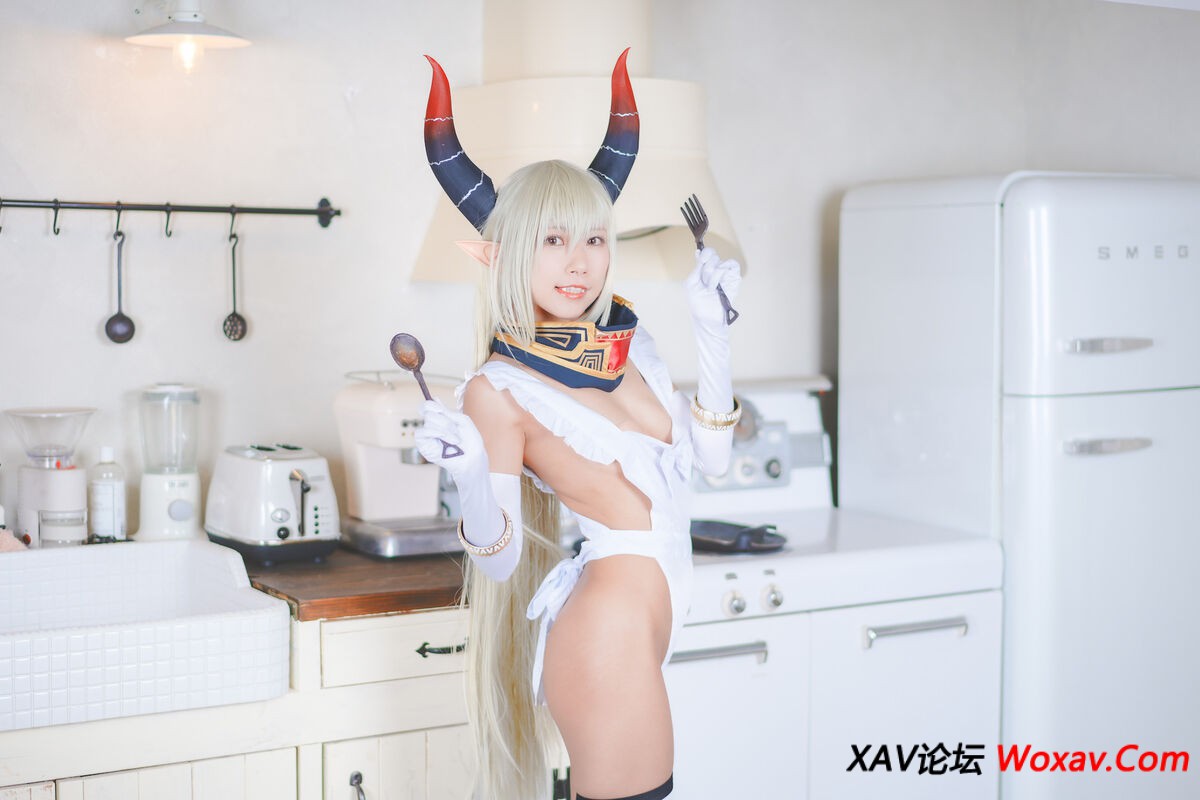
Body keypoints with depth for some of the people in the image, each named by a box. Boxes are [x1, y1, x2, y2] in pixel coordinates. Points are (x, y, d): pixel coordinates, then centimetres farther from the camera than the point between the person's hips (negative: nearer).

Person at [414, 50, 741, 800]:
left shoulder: (629, 341, 8)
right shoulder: (499, 390, -10)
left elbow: (712, 454, 12)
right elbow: (500, 561, -9)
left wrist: (712, 330, 6)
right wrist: (470, 477, -29)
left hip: (651, 611, 7)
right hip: (610, 622, -7)